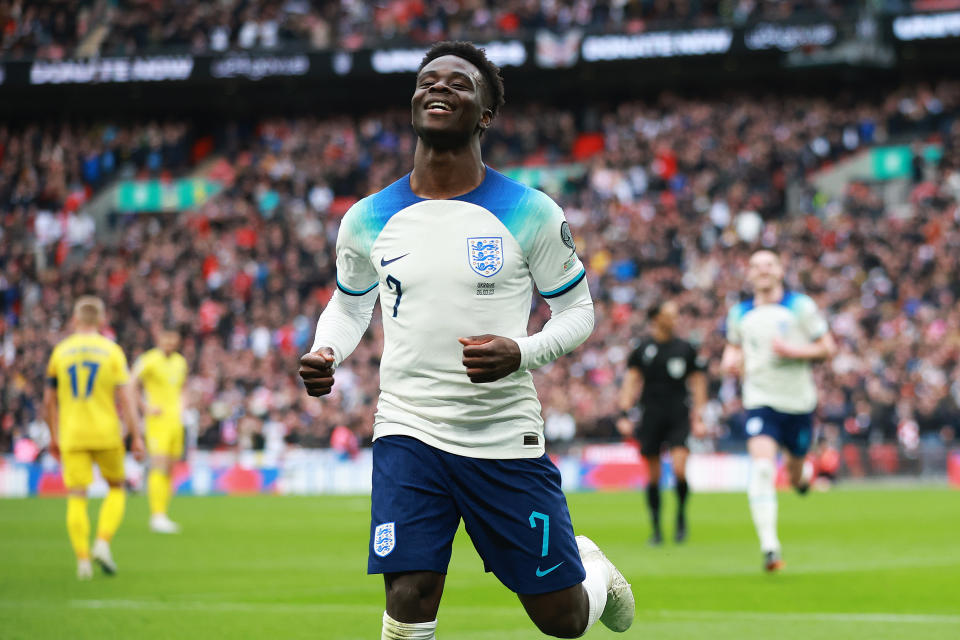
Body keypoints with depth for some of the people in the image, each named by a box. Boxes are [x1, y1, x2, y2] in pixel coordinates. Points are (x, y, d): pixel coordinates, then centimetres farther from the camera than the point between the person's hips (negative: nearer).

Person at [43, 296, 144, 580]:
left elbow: (49, 400, 9)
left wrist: (54, 437, 20)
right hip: (106, 434, -1)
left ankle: (83, 559, -7)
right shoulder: (111, 350, 0)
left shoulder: (60, 351, 5)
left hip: (71, 436, 1)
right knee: (116, 488, 17)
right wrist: (136, 437, -4)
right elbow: (125, 397, -6)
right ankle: (103, 543, -2)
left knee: (76, 498, 2)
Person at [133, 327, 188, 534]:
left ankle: (162, 517, 13)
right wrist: (146, 407, -16)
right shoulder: (149, 360, -9)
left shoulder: (180, 362, 13)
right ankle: (157, 516, -16)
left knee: (170, 471, 8)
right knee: (160, 468, -15)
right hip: (158, 421, -7)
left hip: (175, 421, 7)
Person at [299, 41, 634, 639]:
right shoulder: (368, 219, 3)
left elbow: (578, 311, 3)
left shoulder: (530, 213, -5)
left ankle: (592, 567, 44)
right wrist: (325, 355, -4)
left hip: (507, 436, -1)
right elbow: (348, 306, 19)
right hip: (409, 432, 1)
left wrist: (520, 353, -18)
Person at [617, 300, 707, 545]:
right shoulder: (643, 349, 3)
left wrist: (698, 417, 6)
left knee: (680, 469, -15)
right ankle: (656, 529, 15)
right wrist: (625, 414, -5)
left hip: (678, 416, 0)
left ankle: (681, 517, 9)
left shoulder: (685, 348, 5)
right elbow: (631, 381, 4)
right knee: (653, 476, 3)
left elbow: (698, 381, 11)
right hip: (651, 416, 0)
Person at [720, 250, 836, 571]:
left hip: (798, 402, 0)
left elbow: (828, 348, -2)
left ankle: (798, 476, 55)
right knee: (761, 468, -20)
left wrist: (793, 351, -18)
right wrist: (730, 361, 0)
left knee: (795, 465, 13)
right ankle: (769, 547, -24)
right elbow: (733, 346, 23)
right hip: (760, 400, 0)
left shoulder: (800, 306, -3)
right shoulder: (740, 313, 6)